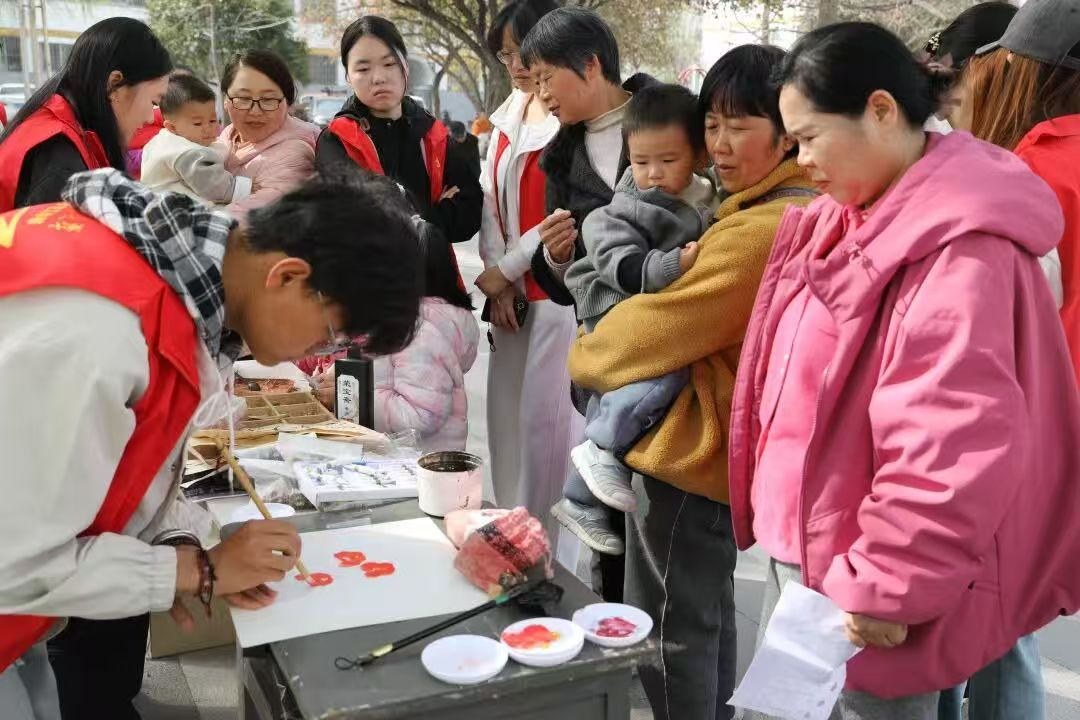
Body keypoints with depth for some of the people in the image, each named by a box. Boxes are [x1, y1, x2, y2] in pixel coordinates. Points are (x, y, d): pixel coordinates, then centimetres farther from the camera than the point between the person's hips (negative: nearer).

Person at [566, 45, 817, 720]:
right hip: (721, 443, 10)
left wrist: (585, 358, -2)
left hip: (688, 449, -10)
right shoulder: (805, 210, 8)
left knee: (668, 633, 6)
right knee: (707, 613, 26)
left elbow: (662, 322, -19)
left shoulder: (761, 230, -26)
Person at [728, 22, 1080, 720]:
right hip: (799, 551, 9)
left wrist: (888, 587, -20)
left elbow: (951, 451, -27)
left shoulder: (959, 251, -22)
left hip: (859, 587, -9)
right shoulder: (849, 219, 7)